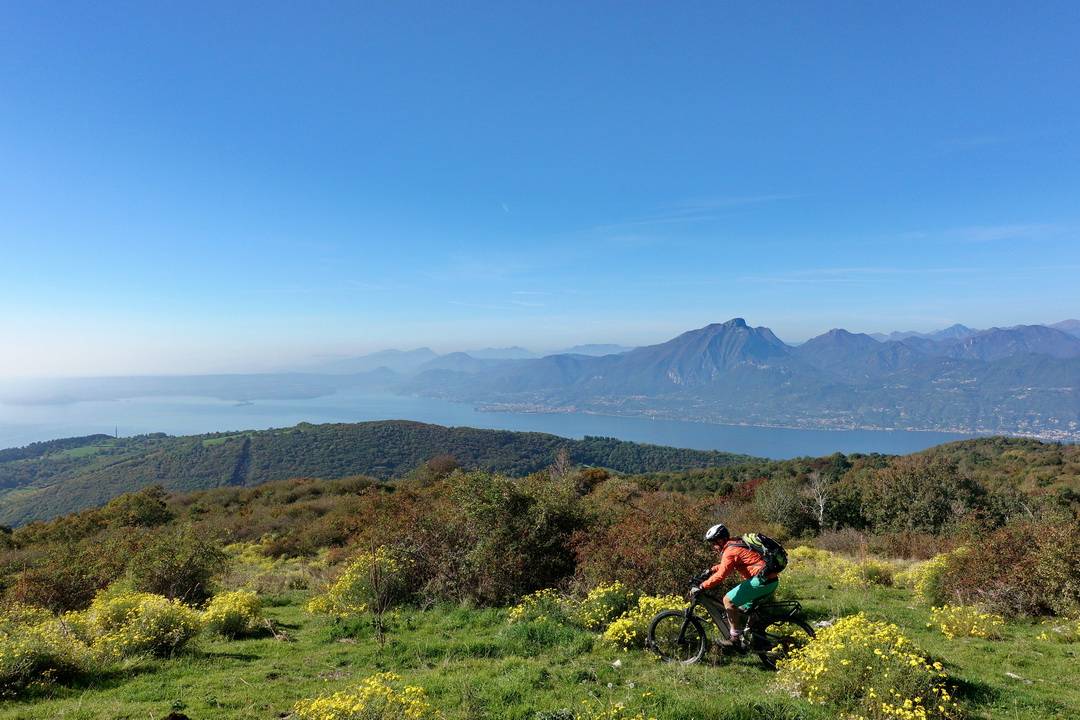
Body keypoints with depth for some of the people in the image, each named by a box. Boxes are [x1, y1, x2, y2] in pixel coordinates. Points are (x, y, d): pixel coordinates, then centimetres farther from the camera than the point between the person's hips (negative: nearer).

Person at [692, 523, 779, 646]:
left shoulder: (730, 551, -13)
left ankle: (736, 638, -2)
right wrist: (711, 570, 24)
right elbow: (725, 566, 33)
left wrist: (701, 587, -17)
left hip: (762, 580, -10)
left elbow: (721, 575, -21)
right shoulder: (736, 545, 17)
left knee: (728, 600, -6)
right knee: (744, 609, 23)